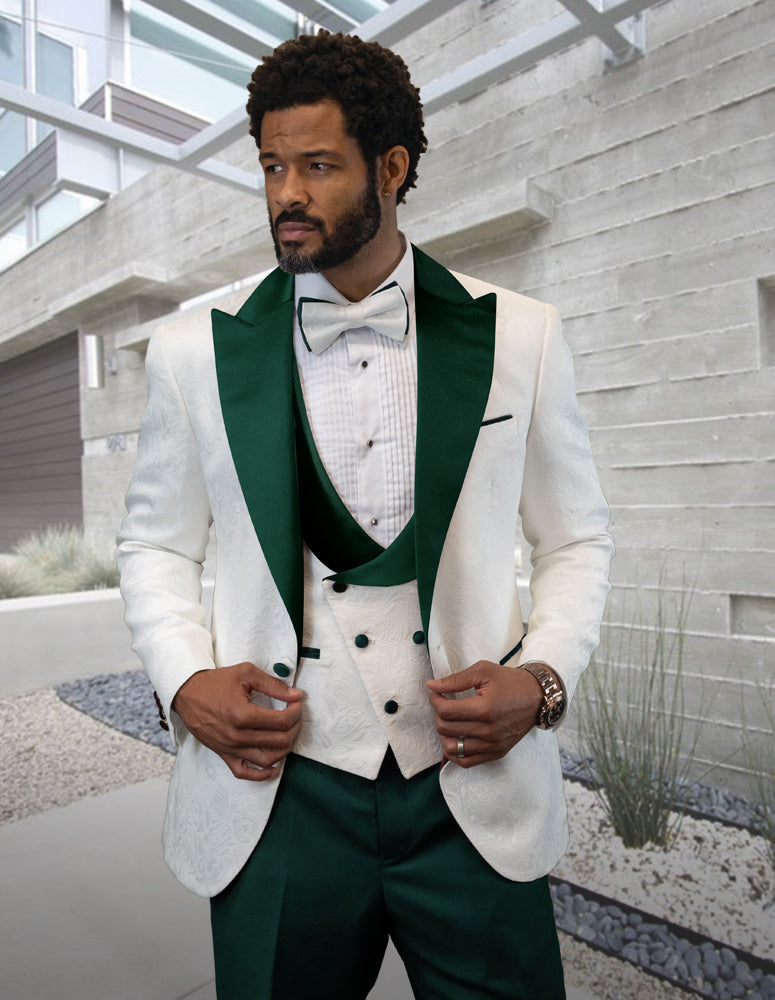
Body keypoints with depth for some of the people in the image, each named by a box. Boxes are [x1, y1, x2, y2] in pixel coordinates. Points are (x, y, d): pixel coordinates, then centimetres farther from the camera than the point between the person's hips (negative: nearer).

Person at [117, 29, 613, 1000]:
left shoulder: (519, 337, -1)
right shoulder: (194, 353, 0)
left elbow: (576, 538, 6)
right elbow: (154, 543, 9)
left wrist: (543, 676, -10)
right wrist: (184, 682, -8)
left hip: (474, 789, 1)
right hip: (277, 790, 1)